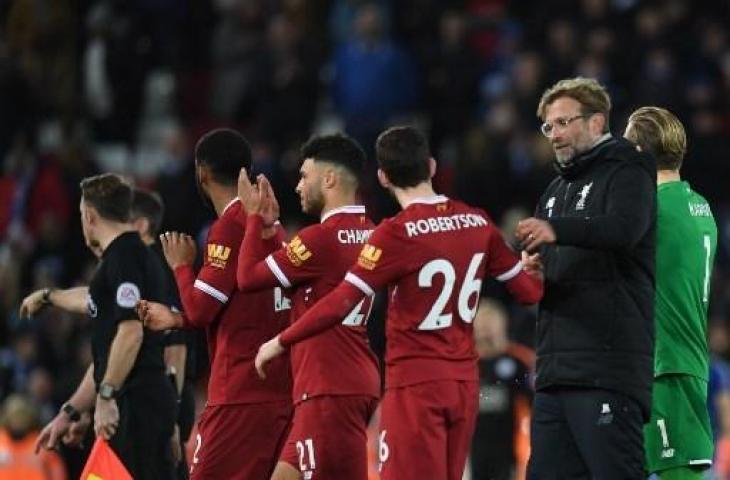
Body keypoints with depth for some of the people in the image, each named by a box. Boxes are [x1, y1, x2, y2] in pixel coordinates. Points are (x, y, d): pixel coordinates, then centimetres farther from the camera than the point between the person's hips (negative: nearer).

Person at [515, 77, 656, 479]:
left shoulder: (626, 173, 0)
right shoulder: (556, 190, 26)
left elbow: (625, 228, -22)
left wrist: (557, 230, -38)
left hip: (608, 366, -9)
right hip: (556, 367, 9)